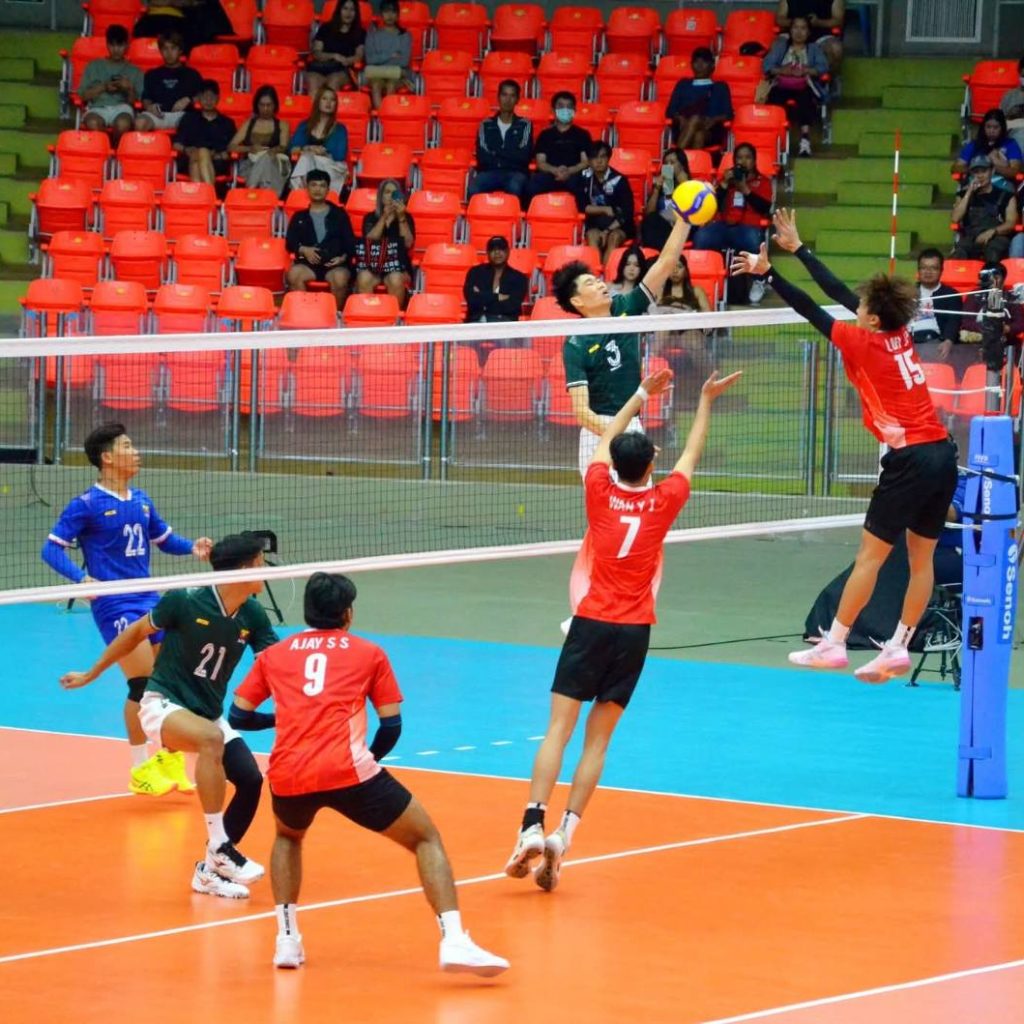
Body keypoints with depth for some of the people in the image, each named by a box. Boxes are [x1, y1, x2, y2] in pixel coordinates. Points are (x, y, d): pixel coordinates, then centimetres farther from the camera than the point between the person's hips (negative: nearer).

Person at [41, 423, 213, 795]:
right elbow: (52, 548, -10)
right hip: (114, 605, -7)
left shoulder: (141, 500, 11)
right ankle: (141, 771, 1)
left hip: (148, 599, 7)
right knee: (144, 682, -10)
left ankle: (170, 761, 21)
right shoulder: (87, 505, -9)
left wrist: (192, 547, 2)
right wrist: (81, 578, -26)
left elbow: (164, 538, 23)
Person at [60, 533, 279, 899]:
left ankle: (210, 870, 7)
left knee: (250, 780, -11)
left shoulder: (252, 616, -4)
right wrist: (90, 675, 7)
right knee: (210, 739, -37)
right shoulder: (185, 601, -17)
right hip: (163, 704, -6)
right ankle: (219, 849, -34)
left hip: (209, 713, 6)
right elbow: (136, 633, -2)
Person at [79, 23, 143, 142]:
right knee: (93, 123, -38)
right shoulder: (94, 66, 20)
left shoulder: (135, 71, 20)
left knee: (123, 123, -38)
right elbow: (83, 95, 11)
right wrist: (103, 87, -3)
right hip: (98, 107, 0)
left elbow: (137, 102, 12)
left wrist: (130, 90, -8)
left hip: (122, 107, 0)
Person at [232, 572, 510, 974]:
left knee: (288, 837, 37)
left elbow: (239, 716, 24)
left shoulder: (272, 655, 21)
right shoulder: (368, 653, 17)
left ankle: (286, 938, 21)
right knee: (426, 838, 11)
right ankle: (453, 940, -10)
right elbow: (392, 726, 13)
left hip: (287, 776, 3)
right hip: (347, 770, -3)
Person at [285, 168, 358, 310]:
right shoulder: (299, 217, 22)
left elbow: (350, 242, 13)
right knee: (293, 274, -34)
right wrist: (303, 250, -9)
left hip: (335, 263, -1)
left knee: (340, 278, -36)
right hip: (308, 262, 1)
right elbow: (290, 242, 13)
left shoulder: (339, 215, 20)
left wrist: (343, 257, -8)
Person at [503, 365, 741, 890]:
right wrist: (706, 401, 30)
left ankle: (533, 828, -21)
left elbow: (607, 437, 20)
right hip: (634, 631, 1)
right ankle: (564, 833, -6)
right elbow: (691, 455, 19)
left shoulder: (600, 492, 1)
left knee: (559, 728, -6)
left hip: (590, 624, -1)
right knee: (598, 738, 5)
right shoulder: (663, 502, 1)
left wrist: (642, 394, 31)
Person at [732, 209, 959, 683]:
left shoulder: (863, 343, -10)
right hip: (942, 451, 8)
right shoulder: (900, 334, 9)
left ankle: (833, 643, 3)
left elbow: (812, 310, -6)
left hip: (911, 460, -8)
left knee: (870, 554, -2)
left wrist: (766, 272, 2)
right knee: (921, 556, 9)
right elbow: (838, 292, 18)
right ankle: (899, 647, 14)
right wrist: (797, 248, 25)